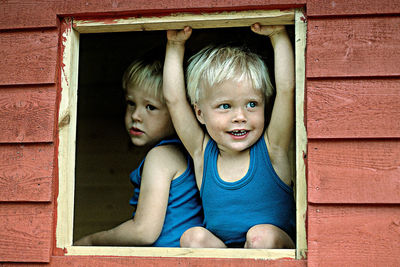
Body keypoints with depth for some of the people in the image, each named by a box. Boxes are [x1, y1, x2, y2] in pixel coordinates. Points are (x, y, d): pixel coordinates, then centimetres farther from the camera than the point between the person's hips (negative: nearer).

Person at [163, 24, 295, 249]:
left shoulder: (271, 148, -5)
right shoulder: (202, 152, 1)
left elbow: (287, 89, -12)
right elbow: (174, 99, -1)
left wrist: (279, 36, -10)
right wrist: (175, 45, 2)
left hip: (275, 248, -2)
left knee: (263, 235, -32)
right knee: (193, 237, -25)